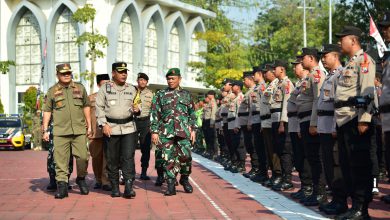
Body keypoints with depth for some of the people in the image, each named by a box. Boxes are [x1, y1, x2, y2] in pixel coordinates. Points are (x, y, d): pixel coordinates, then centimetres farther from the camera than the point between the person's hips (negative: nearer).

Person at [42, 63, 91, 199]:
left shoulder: (80, 88, 12)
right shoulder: (52, 91, 7)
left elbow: (86, 107, 17)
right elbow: (47, 111, 8)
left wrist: (89, 126, 14)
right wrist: (45, 130, 2)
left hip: (79, 130, 1)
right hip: (60, 131, -1)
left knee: (82, 157, -2)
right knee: (61, 160, -4)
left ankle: (81, 179, 21)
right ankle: (62, 185, 1)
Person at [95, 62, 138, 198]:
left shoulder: (132, 89, 13)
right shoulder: (105, 88, 5)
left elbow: (136, 106, 20)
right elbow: (99, 107, 3)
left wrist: (136, 110, -5)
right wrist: (103, 124, -8)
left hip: (128, 127, 1)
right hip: (110, 128, -1)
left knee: (128, 158, -7)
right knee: (112, 159, 3)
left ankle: (129, 187, -8)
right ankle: (114, 187, 13)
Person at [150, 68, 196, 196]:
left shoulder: (186, 95, 14)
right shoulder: (160, 95, 10)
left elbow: (192, 114, 17)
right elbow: (155, 114, 6)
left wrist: (193, 129, 7)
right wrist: (154, 131, -2)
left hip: (183, 131, 1)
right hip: (166, 132, 0)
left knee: (186, 155, -9)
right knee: (168, 158, -2)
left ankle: (185, 178, 15)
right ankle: (171, 185, 4)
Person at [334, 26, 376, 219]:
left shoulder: (363, 60, -7)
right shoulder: (349, 64, 23)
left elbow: (367, 91, -17)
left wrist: (364, 120, -23)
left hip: (356, 120, -10)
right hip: (343, 120, 10)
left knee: (360, 165, -6)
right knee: (347, 164, 11)